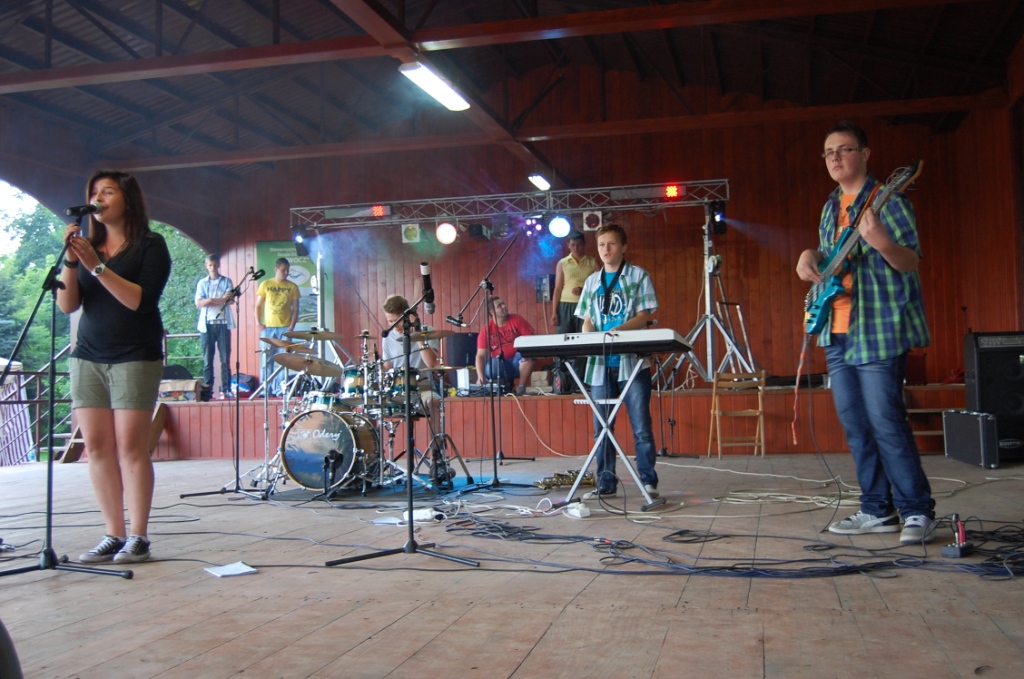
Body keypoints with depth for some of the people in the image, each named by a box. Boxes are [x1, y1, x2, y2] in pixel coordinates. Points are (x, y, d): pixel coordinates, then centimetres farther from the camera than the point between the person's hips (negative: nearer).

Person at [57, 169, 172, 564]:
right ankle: (113, 535, 5)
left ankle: (138, 537, -1)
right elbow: (67, 305, 5)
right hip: (88, 356, 5)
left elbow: (139, 299, -12)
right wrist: (71, 260, -8)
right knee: (96, 446, 0)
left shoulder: (150, 245, 1)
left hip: (135, 357, -5)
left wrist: (97, 266, -17)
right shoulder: (88, 246, 14)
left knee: (130, 447, -7)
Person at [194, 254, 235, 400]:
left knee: (225, 358, -3)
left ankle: (225, 389, -2)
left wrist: (210, 301, -8)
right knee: (207, 359, -1)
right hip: (207, 324, 1)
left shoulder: (227, 282, 11)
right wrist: (221, 300, -8)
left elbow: (230, 300, -3)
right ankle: (207, 389, 0)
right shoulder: (202, 283, 13)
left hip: (223, 323, -1)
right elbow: (198, 303, 0)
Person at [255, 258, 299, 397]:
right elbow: (258, 306, 9)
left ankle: (280, 389, 2)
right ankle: (266, 389, 9)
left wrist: (291, 326, -6)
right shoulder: (265, 285, 6)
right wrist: (258, 323, -3)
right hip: (268, 327, 0)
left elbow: (295, 309, 6)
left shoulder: (292, 287, 6)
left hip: (284, 328, 0)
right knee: (267, 360, 2)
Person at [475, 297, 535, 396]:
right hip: (500, 364, 0)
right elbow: (480, 355, -12)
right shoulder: (486, 330, -8)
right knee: (489, 370, -33)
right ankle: (507, 381, 1)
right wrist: (480, 376, -28)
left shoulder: (517, 320, -6)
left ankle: (521, 387, -19)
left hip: (518, 361, 0)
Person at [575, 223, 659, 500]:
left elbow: (646, 314, -5)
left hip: (633, 362, -4)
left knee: (641, 427, -4)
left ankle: (649, 482, 4)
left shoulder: (638, 276, 3)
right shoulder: (592, 281, 16)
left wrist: (619, 329, -21)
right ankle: (606, 484, 13)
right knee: (601, 428, 6)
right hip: (600, 364, 5)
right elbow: (587, 320, 15)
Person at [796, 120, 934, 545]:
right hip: (837, 332, 8)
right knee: (855, 425, 8)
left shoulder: (887, 201, -6)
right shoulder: (831, 207, 17)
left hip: (879, 329, -8)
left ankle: (917, 511, 1)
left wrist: (880, 243, -32)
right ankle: (878, 510, 16)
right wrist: (812, 257, 4)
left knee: (886, 423, -10)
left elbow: (910, 263, -12)